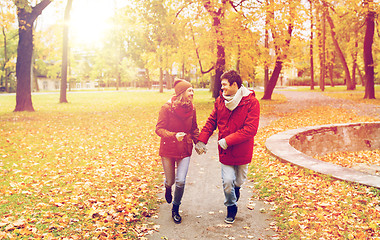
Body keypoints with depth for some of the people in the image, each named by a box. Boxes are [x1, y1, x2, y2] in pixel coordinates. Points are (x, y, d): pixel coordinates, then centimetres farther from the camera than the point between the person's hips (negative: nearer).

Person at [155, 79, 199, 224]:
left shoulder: (191, 109, -2)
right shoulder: (167, 108, -14)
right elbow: (159, 129, -14)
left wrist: (198, 142, -3)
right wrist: (174, 135, -30)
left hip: (185, 150, 2)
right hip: (168, 149, -2)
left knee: (181, 181, -6)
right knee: (170, 181, 9)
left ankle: (175, 209, 19)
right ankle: (168, 187, 50)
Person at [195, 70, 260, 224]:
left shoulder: (251, 102, -15)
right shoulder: (220, 101, -1)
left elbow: (251, 129, -21)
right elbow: (211, 122, 8)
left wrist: (228, 140, -23)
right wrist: (201, 140, -2)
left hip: (242, 151, -2)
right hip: (225, 151, 2)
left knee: (239, 181, 15)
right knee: (227, 182, 0)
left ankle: (236, 187, 53)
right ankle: (231, 208, 26)